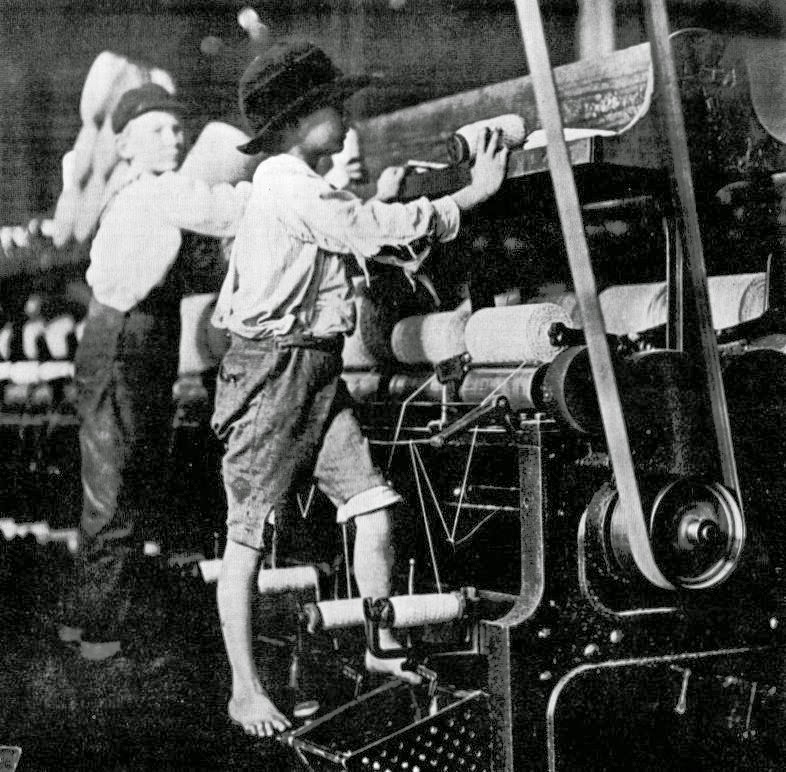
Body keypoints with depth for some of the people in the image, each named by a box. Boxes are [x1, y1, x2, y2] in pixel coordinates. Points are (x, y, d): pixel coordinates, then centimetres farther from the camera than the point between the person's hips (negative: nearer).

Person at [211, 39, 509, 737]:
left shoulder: (304, 188, 18)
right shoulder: (286, 185, -14)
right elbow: (376, 232, -18)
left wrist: (377, 202, 23)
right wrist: (478, 191, -11)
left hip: (318, 369, 9)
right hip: (272, 367, -9)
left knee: (375, 505, 3)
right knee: (249, 535, -1)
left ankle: (383, 649, 16)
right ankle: (245, 691, 7)